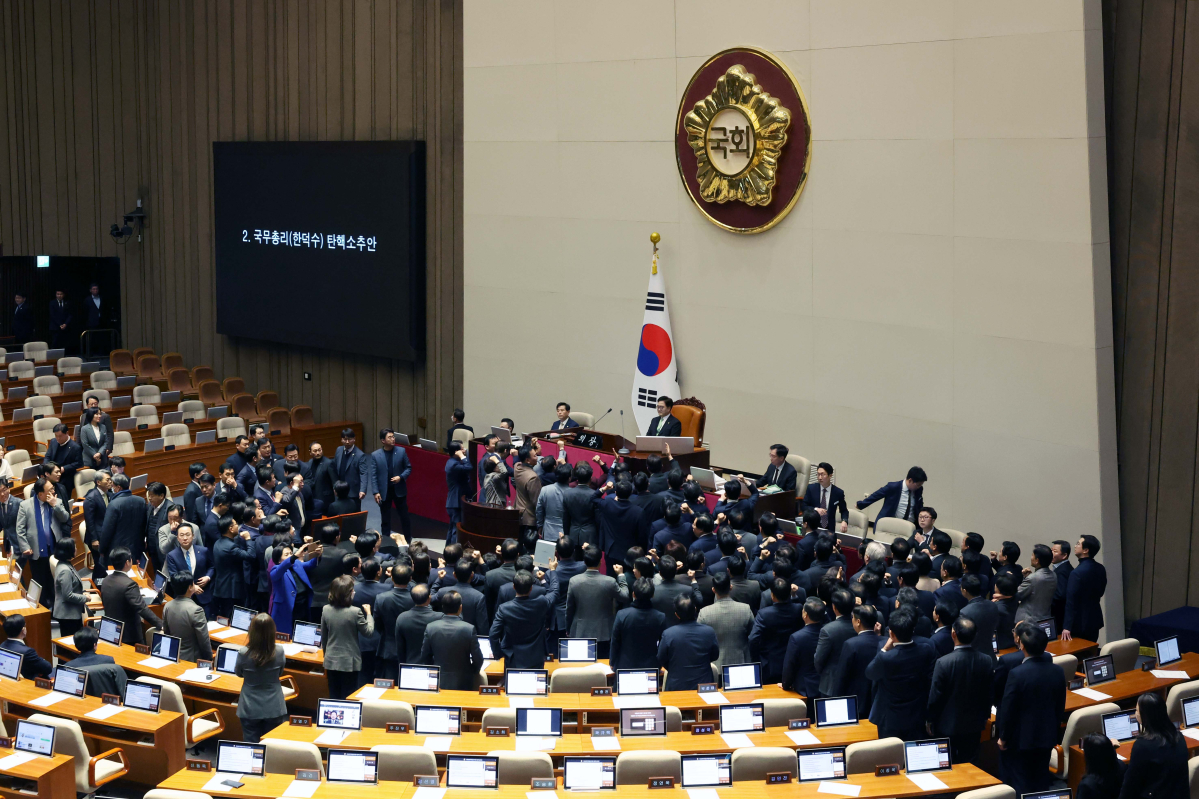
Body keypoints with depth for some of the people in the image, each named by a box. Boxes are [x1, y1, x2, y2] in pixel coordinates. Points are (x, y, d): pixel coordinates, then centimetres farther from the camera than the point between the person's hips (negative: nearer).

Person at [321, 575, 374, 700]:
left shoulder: (326, 610, -4)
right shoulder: (355, 612, -19)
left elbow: (323, 638, 7)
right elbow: (368, 631, -5)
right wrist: (368, 614, 10)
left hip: (331, 661, 4)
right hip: (349, 662, -4)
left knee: (334, 697, 13)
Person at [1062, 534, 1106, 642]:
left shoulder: (1077, 573, -21)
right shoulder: (1100, 569, 2)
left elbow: (1071, 601, -22)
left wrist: (1067, 627, -22)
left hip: (1080, 623, -7)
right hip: (1095, 620, 7)